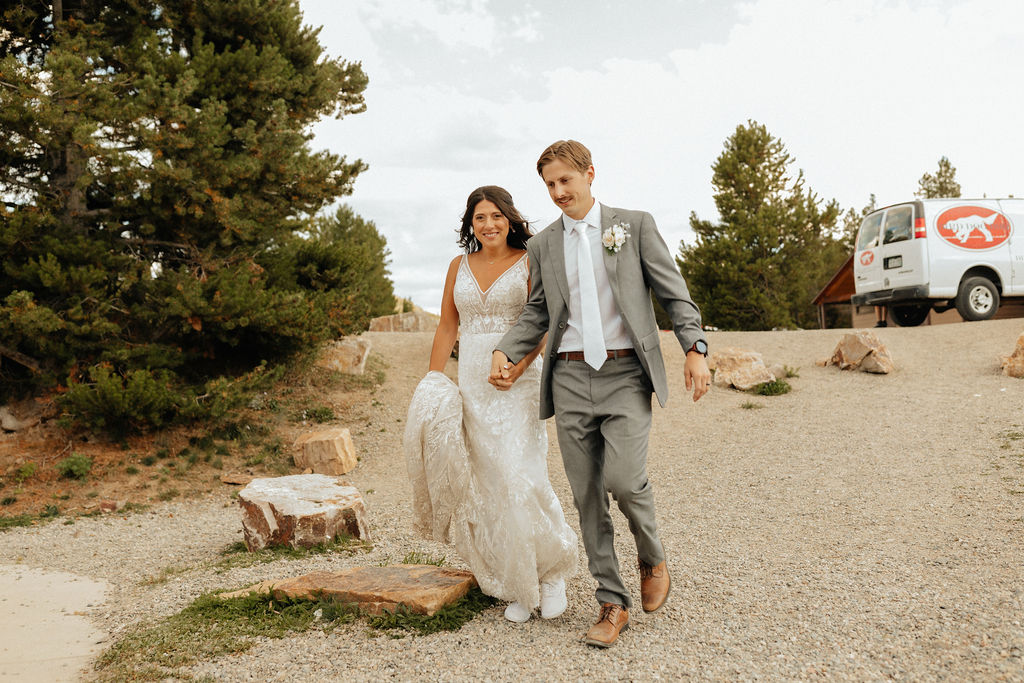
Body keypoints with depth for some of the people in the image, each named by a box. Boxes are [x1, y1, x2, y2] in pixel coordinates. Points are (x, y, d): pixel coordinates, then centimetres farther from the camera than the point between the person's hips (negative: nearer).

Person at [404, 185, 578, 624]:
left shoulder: (529, 263, 1)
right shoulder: (459, 266, 13)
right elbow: (447, 326, 14)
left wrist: (518, 362, -23)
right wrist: (431, 382, 6)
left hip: (519, 381, -4)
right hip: (471, 383, 4)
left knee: (519, 477, -12)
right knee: (487, 484, 3)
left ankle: (551, 570, 11)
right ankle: (517, 586, 16)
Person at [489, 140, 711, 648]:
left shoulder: (635, 225, 5)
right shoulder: (542, 245, 13)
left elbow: (674, 293, 4)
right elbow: (536, 313, 16)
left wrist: (695, 348, -8)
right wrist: (505, 352, -1)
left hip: (624, 374, -3)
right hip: (570, 379, 3)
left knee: (625, 481, -17)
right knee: (586, 495, 4)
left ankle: (652, 558, 16)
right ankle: (612, 603, 17)